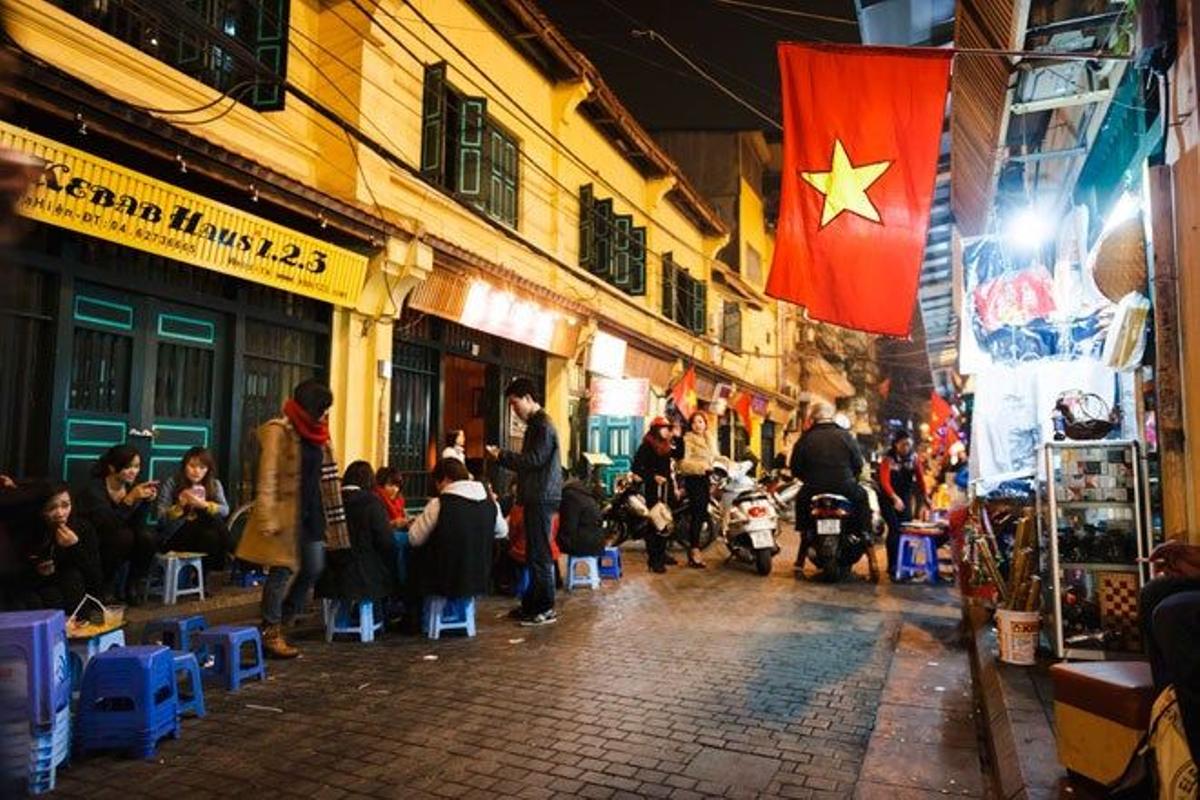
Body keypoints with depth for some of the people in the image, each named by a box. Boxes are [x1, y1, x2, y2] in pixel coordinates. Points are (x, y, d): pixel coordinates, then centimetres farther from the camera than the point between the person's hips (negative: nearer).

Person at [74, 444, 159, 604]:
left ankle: (132, 587, -7)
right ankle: (106, 587, -13)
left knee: (146, 538, -23)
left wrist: (147, 501, -22)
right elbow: (107, 526, -32)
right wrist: (130, 499, -40)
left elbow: (137, 526, -8)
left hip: (120, 544, 5)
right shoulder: (93, 489, -19)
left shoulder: (131, 488, -3)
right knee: (124, 536, -31)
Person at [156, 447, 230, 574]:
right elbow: (161, 517, -9)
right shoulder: (172, 483, -5)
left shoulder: (215, 485, 1)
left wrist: (203, 504, -30)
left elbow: (225, 510, -14)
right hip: (173, 537, -3)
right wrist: (180, 506, -27)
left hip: (202, 537, 3)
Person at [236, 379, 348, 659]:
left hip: (312, 512, 8)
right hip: (287, 513, -8)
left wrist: (327, 516, 14)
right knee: (282, 571, 0)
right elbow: (267, 478, -16)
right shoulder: (279, 431, -11)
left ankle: (281, 620, 28)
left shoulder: (316, 433, 12)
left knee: (314, 568, 9)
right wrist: (268, 519, -21)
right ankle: (271, 634, 15)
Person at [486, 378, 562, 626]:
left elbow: (534, 460, -19)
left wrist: (502, 456, -14)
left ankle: (546, 608, 1)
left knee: (539, 553, -6)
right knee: (535, 552, 14)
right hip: (535, 496, 10)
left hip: (542, 498, -10)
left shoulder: (543, 426, -12)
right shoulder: (535, 424, 18)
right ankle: (533, 603, 22)